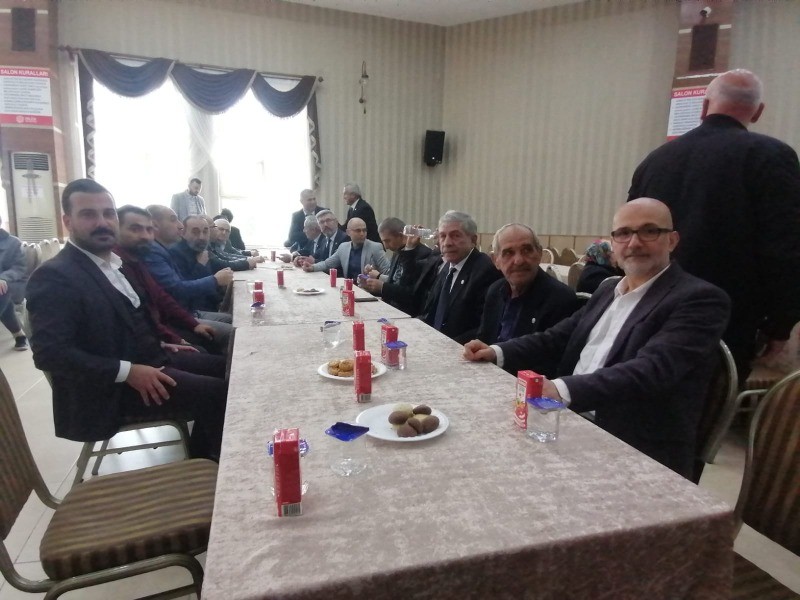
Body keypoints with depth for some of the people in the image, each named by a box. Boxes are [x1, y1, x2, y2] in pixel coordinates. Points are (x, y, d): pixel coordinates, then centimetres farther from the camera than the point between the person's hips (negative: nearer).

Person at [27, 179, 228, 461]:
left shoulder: (116, 262, 11)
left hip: (149, 358, 9)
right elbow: (49, 353, -23)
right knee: (216, 394, -17)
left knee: (224, 370, 8)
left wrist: (159, 343, 8)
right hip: (112, 388, -9)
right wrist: (128, 371, -26)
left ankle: (200, 458, 22)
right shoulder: (54, 276, -16)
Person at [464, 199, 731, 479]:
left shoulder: (700, 299, -10)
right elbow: (556, 337, 13)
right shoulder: (608, 290, 15)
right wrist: (498, 352, -4)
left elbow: (651, 369, -24)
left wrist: (563, 390, -37)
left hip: (639, 453, -6)